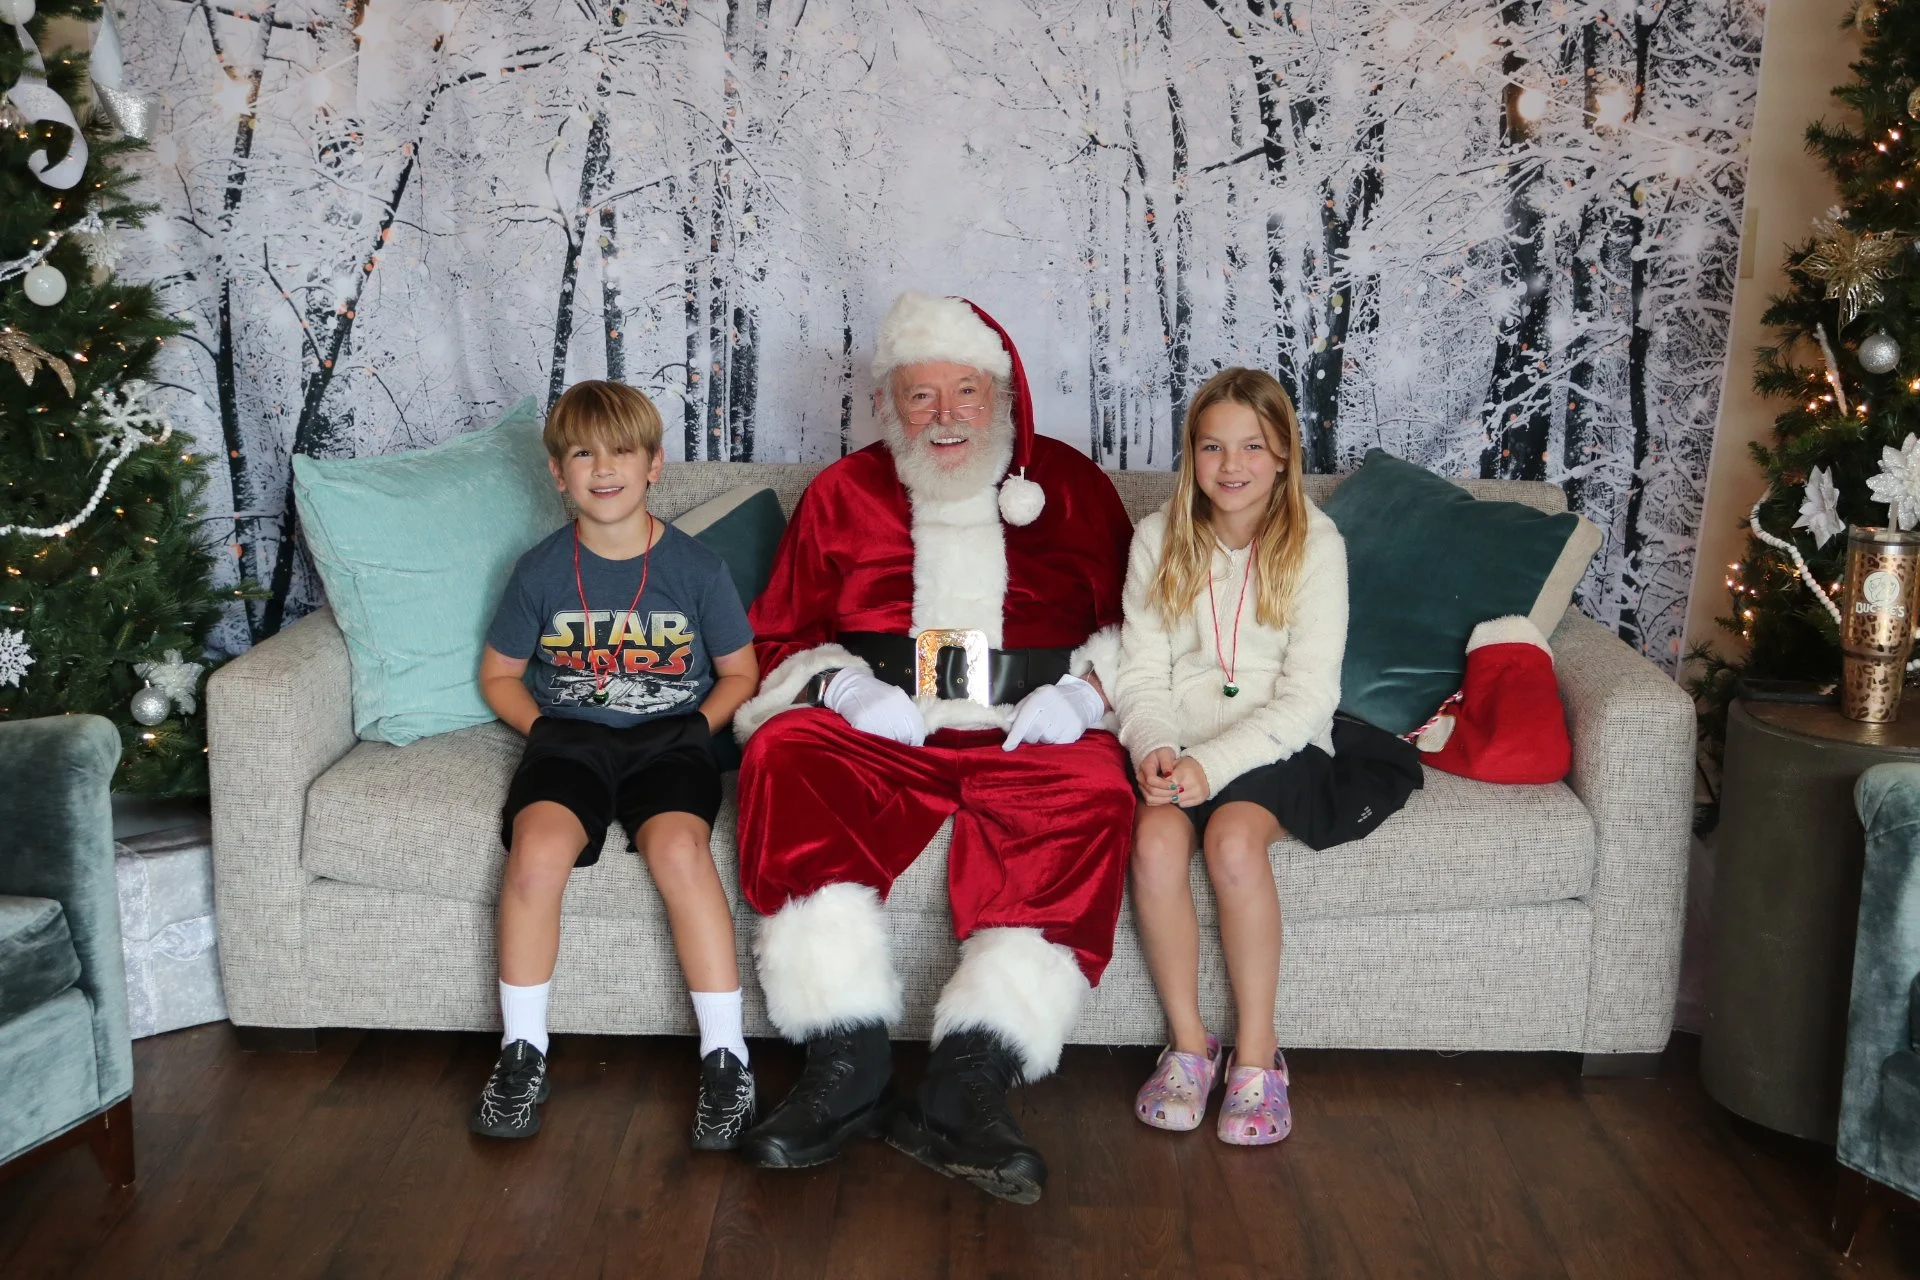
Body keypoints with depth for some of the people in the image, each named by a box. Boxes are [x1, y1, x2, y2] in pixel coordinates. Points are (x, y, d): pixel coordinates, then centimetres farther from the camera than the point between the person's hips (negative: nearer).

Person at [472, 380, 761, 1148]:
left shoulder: (695, 567, 3)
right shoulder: (540, 571, 6)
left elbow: (740, 672, 11)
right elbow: (499, 674, 16)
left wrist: (697, 729, -5)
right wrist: (543, 728, -1)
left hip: (670, 739, -1)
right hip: (569, 738, 1)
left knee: (678, 845, -33)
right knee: (538, 847, -31)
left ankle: (726, 1060, -24)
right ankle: (522, 1054, -15)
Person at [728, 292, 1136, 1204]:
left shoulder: (1067, 482, 18)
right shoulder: (843, 492, 18)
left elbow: (1133, 617, 16)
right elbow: (779, 637, 17)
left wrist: (1085, 688, -5)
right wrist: (843, 686, -4)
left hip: (1029, 733, -1)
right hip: (875, 729, 1)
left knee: (1091, 795, -36)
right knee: (783, 755, -32)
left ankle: (965, 1089, -41)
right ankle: (848, 1064, -34)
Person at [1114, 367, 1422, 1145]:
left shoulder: (1315, 543, -3)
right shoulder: (1159, 539, 7)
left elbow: (1307, 696, -9)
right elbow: (1142, 675, 4)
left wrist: (1212, 764, -21)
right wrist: (1157, 748, -18)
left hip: (1277, 746, -2)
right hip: (1179, 744, 2)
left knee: (1234, 836, -32)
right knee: (1156, 837, -29)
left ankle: (1256, 1053, -16)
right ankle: (1187, 1042, -12)